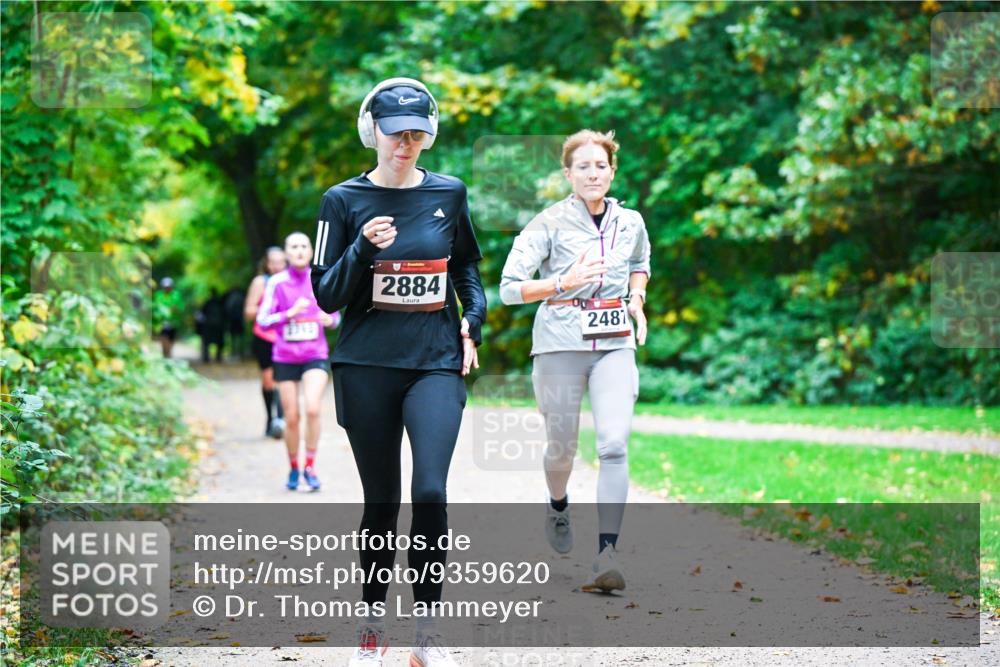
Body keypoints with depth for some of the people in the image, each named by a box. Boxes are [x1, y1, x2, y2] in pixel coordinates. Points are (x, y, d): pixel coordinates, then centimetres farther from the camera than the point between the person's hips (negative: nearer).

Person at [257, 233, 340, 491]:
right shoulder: (277, 283, -3)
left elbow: (335, 316, 12)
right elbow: (262, 320, -6)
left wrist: (330, 320, -12)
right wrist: (290, 313, -21)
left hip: (315, 355, 0)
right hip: (285, 358, 0)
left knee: (312, 408, -21)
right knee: (291, 418, 3)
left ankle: (310, 466, -8)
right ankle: (293, 469, 23)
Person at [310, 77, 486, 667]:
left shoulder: (449, 194, 7)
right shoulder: (344, 201, 1)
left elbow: (468, 266, 22)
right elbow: (326, 296, -1)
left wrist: (473, 321, 7)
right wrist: (364, 249, -17)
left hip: (436, 364, 0)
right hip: (367, 368, 0)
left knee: (431, 491, -16)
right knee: (382, 501, 6)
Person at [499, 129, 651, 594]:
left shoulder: (630, 223, 7)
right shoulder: (550, 224, -5)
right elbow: (509, 288, -9)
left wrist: (637, 302, 11)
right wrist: (564, 282, -20)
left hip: (615, 346, 2)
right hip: (560, 345, -2)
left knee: (615, 445, -15)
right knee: (562, 446, 8)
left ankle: (607, 554, -19)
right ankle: (558, 507, 44)